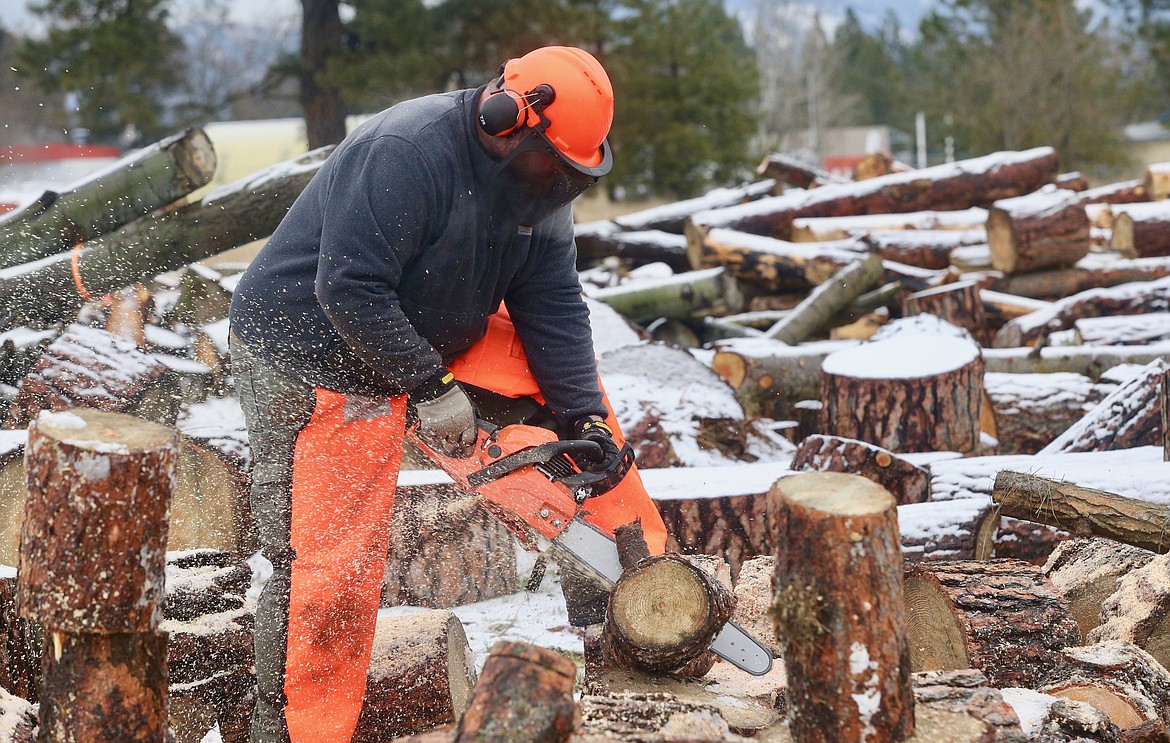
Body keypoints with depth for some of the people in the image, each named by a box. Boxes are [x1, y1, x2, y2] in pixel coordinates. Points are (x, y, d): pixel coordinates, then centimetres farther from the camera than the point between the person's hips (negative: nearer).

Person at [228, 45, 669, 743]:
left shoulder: (538, 187, -4)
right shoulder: (407, 154, -30)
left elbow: (552, 308, -4)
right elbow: (349, 290, -32)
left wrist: (587, 422, -13)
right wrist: (430, 388, -27)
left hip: (431, 339, 8)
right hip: (313, 359, -8)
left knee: (571, 375, 6)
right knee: (334, 564, -9)